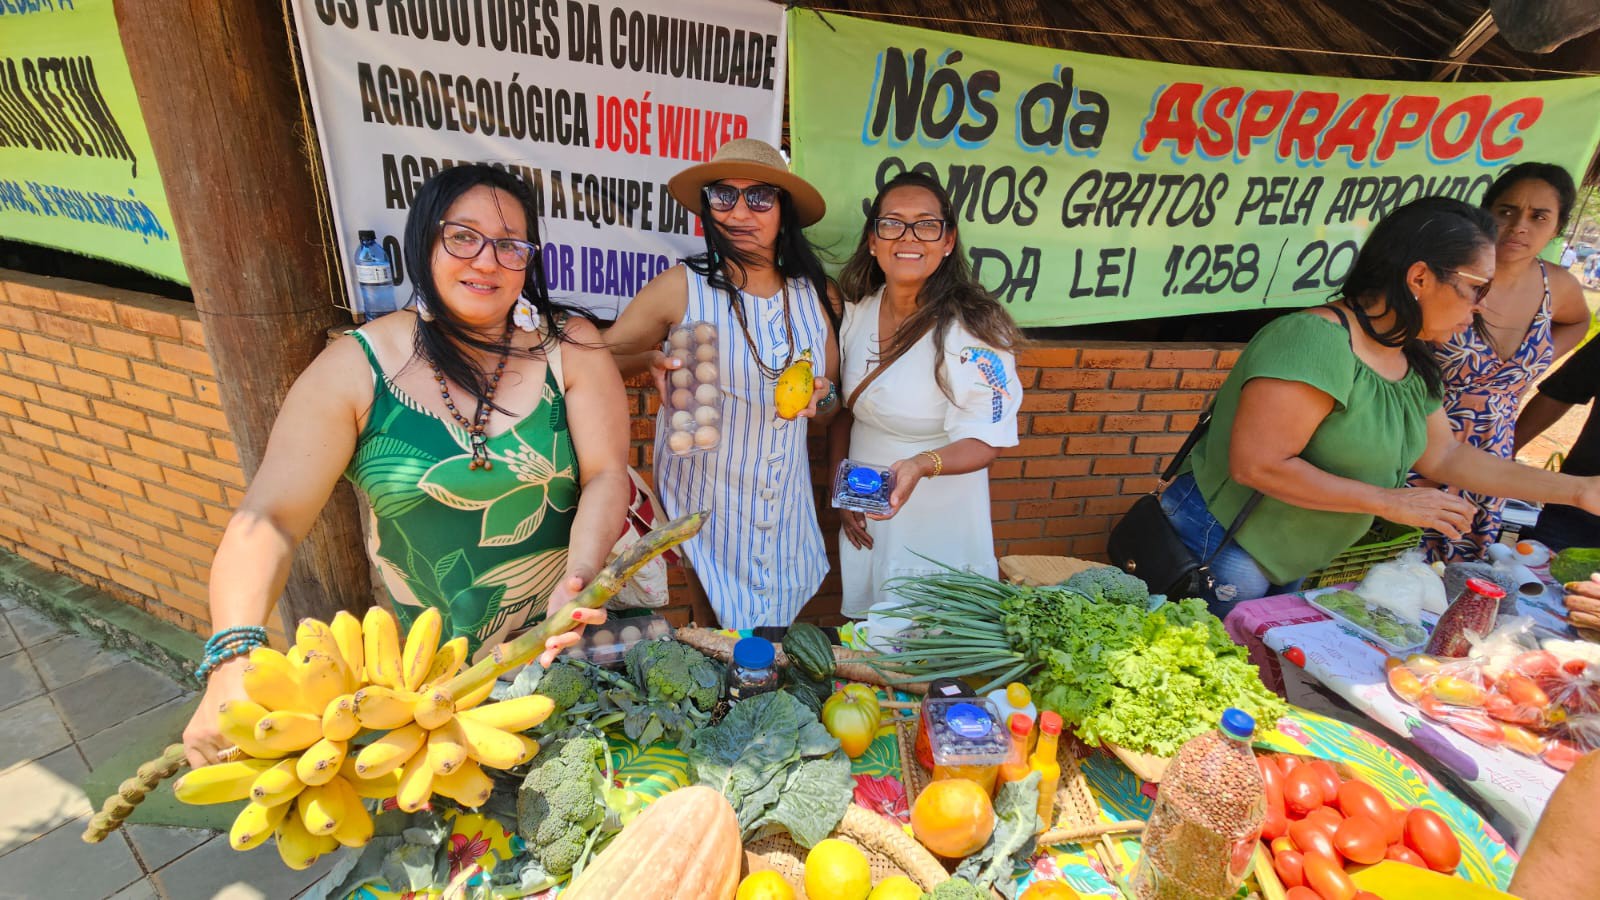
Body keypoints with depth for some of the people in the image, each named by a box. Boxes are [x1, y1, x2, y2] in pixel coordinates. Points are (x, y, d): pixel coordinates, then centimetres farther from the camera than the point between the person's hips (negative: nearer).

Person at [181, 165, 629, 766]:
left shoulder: (569, 347, -11)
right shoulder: (355, 370, -11)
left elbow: (606, 474, -16)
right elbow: (269, 518, -16)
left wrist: (582, 575, -33)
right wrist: (233, 660, -31)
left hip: (571, 626, 0)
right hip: (436, 655, 1)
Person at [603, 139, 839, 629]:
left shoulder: (813, 293, 3)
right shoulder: (681, 286, -9)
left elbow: (833, 403, 15)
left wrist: (825, 398, -7)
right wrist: (650, 359, -20)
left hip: (788, 511, 4)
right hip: (700, 511, -3)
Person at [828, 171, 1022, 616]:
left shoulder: (974, 331, -20)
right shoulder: (855, 311, -3)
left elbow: (984, 442, -19)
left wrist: (921, 465, -37)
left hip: (938, 526, -5)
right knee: (864, 636, 22)